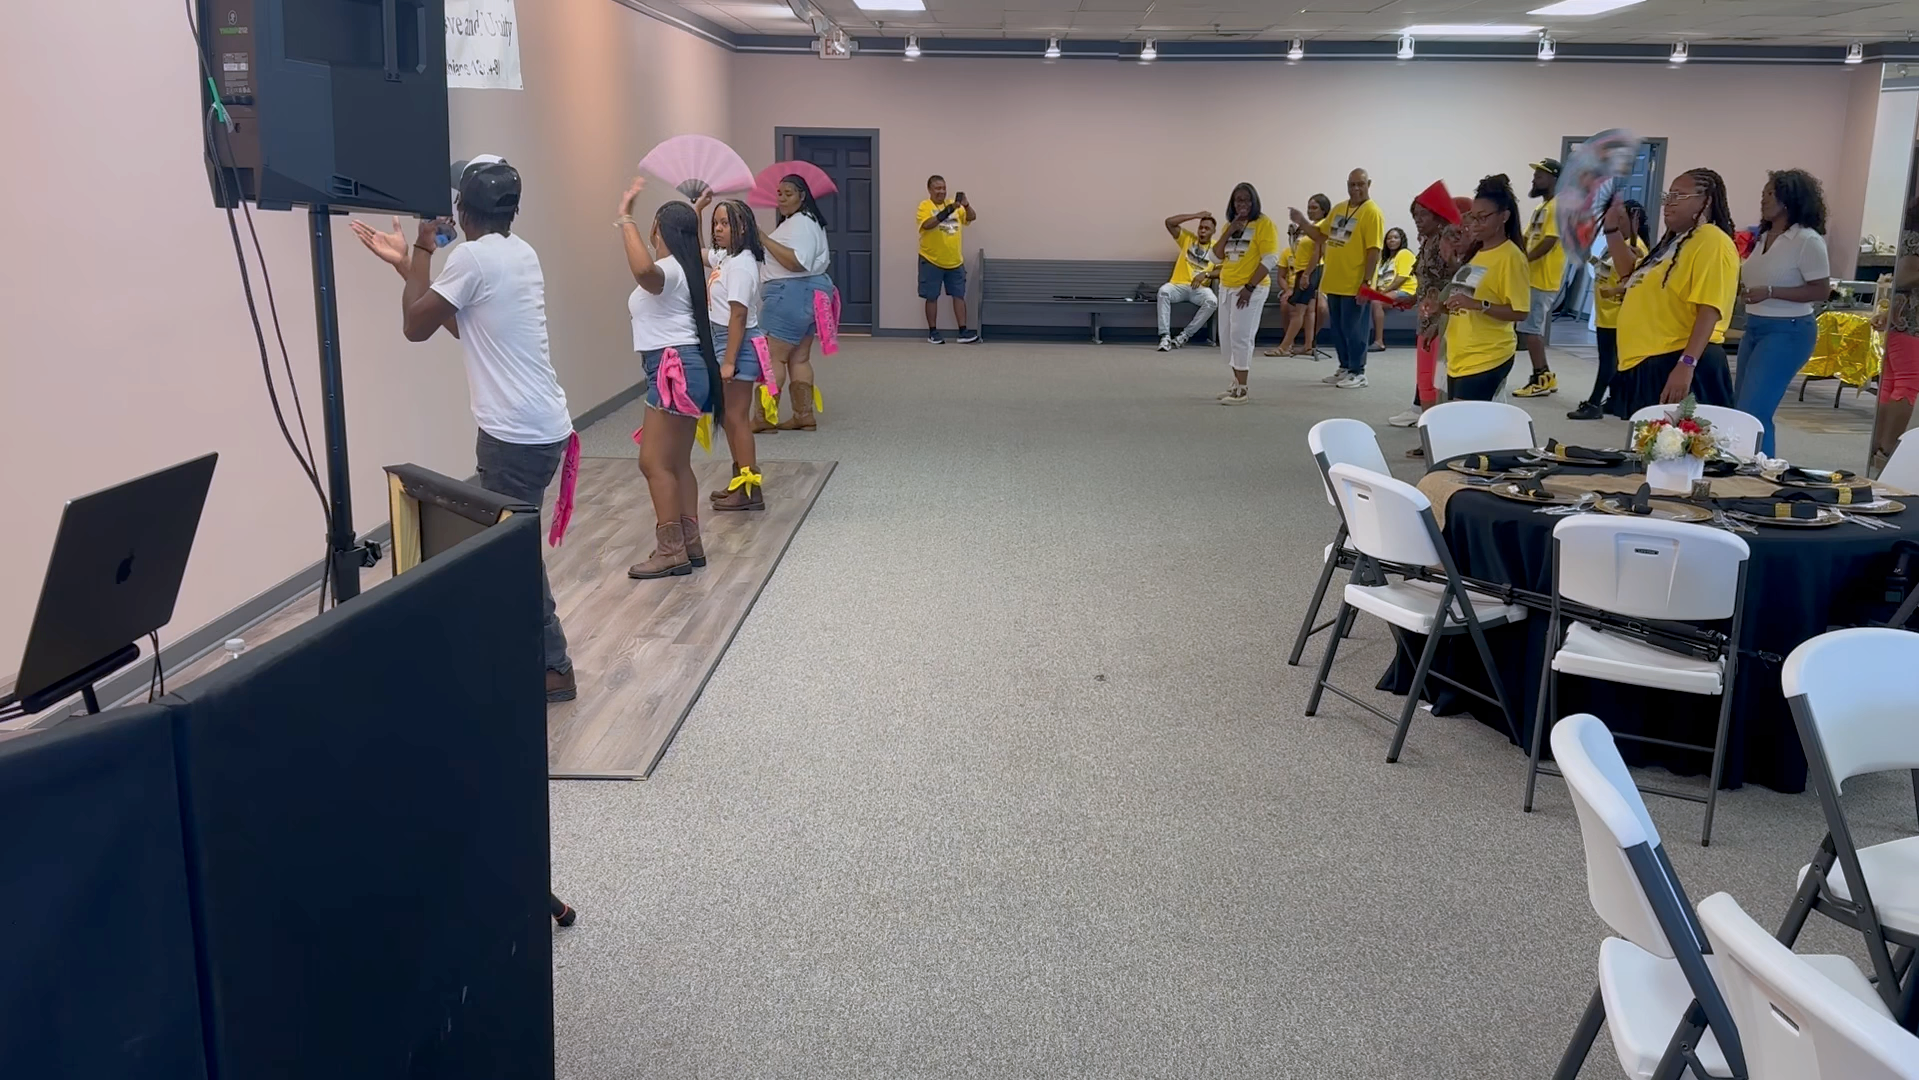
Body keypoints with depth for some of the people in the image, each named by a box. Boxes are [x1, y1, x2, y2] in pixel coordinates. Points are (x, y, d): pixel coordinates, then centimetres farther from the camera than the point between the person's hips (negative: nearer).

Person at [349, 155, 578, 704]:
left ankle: (553, 668, 10)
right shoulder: (521, 253, 12)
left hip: (517, 433, -9)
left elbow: (416, 326, -6)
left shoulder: (473, 256, -15)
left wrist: (422, 249, 2)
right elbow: (460, 323, 20)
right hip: (539, 425, 9)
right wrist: (406, 262, 20)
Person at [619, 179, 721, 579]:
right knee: (677, 463, 14)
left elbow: (643, 269, -42)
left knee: (654, 462, -7)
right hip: (680, 370, 11)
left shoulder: (667, 269, -15)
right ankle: (690, 545, 19)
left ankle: (671, 551, -4)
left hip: (675, 371, -11)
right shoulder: (676, 270, 16)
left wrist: (625, 218, -30)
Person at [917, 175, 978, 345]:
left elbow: (972, 218, 5)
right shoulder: (925, 206, -7)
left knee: (959, 295, 3)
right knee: (932, 297, 3)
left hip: (955, 261, 5)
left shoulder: (953, 205, 8)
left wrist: (966, 205, -15)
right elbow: (927, 224, -25)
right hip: (931, 261, -5)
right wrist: (947, 211, -33)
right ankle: (932, 332, 11)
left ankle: (963, 332, 4)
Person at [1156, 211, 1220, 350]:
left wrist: (1205, 274, -21)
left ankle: (1185, 335, -23)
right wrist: (1196, 216, 4)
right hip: (1179, 285, 0)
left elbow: (1221, 270, -1)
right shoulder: (1188, 238, 14)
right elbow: (1169, 222, 4)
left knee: (1212, 301, -33)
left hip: (1200, 288, 0)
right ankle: (1165, 336, -35)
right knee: (1163, 291, -33)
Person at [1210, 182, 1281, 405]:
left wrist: (1249, 287, -18)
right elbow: (1217, 256, 9)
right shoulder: (1230, 224, 14)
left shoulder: (1264, 224, -8)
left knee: (1241, 336, -10)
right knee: (1227, 337, 8)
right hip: (1227, 287, 7)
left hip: (1251, 288, -7)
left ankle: (1242, 390, -7)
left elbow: (1270, 259, -14)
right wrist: (1229, 232, -4)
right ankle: (1236, 383, 19)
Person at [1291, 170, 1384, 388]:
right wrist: (1303, 223, 3)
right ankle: (1345, 367, 25)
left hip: (1355, 285, -7)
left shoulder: (1372, 213, -11)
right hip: (1334, 282, 7)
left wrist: (1366, 282, -20)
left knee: (1354, 329, -1)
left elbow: (1374, 250, -15)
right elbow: (1321, 236, 20)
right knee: (1338, 328, 13)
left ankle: (1358, 373, 8)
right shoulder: (1338, 208, 12)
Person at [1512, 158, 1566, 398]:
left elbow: (1549, 242, -20)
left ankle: (1541, 378, -4)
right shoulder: (1541, 207, 17)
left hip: (1543, 279, -9)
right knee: (1535, 328, 11)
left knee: (1530, 328, -9)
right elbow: (1527, 239, 19)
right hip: (1534, 277, 9)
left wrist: (1523, 261, -19)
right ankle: (1544, 375, 17)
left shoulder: (1558, 206, -13)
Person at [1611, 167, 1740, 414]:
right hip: (1647, 364, 10)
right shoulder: (1674, 241, 18)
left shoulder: (1712, 242, -12)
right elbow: (1632, 275, 32)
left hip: (1677, 364, -10)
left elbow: (1710, 311, -21)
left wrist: (1686, 365, -29)